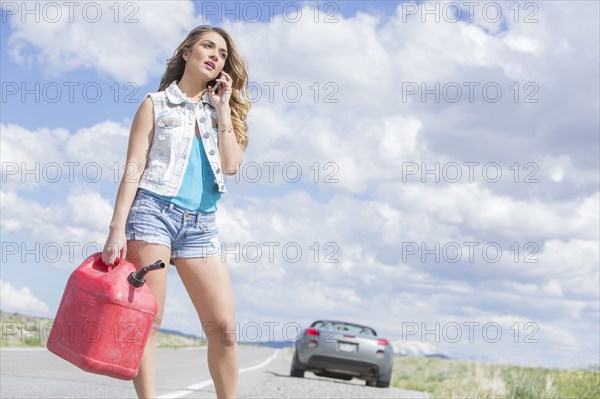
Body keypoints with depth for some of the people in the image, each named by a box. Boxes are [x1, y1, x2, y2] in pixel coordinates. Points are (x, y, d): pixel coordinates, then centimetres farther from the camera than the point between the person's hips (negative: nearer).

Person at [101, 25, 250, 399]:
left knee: (224, 327, -4)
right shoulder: (156, 105, 10)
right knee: (146, 321, -8)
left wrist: (223, 108, 5)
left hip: (202, 223, 4)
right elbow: (133, 170, 2)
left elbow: (231, 165, 4)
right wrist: (118, 228, -8)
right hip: (154, 211, -4)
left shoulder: (220, 111, 21)